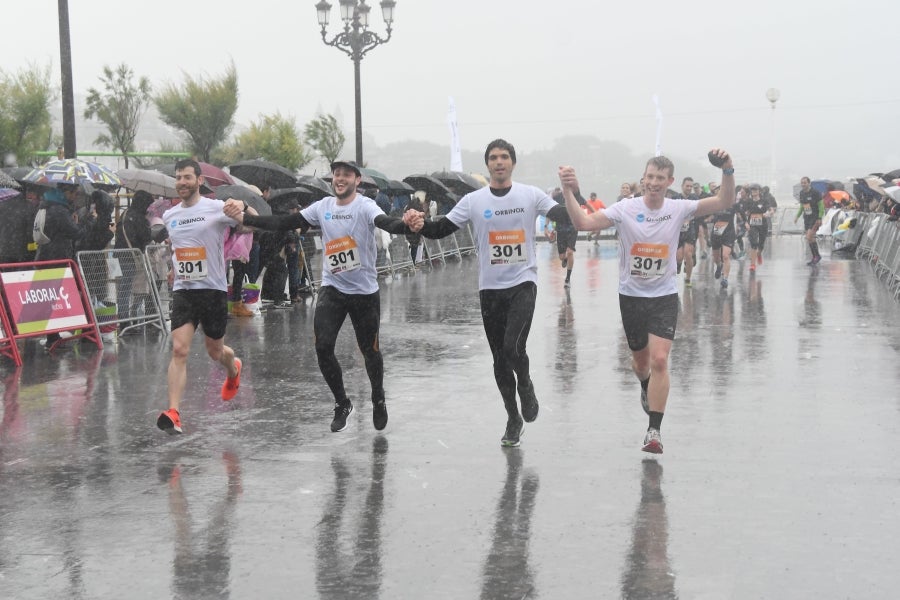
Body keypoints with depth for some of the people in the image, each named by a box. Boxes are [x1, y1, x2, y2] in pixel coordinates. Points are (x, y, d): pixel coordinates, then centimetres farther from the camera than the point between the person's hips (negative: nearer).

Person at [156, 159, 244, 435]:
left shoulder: (217, 209, -7)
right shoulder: (169, 216, 10)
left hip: (213, 290, -3)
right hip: (183, 291, 3)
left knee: (215, 352, 13)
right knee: (179, 350, -14)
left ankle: (233, 369, 50)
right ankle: (173, 414, -19)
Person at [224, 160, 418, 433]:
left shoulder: (365, 206, -13)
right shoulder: (323, 207, 1)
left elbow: (385, 222, -33)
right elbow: (285, 222, 2)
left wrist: (407, 225, -56)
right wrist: (243, 217, -5)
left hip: (365, 290, -3)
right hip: (332, 288, 4)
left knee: (370, 350, 7)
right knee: (323, 347, -7)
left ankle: (378, 401, 33)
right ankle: (342, 404, 14)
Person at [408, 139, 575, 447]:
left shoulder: (531, 195, 0)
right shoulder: (473, 201, 3)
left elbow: (568, 217, -7)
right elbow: (442, 229, 0)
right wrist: (421, 225, -22)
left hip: (523, 283, -2)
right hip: (490, 288, 2)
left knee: (513, 348, -20)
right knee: (500, 359, 8)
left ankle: (525, 386, 14)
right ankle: (513, 418, 25)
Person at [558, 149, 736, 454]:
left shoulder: (678, 209, -6)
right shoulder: (626, 209, -10)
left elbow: (724, 203, -13)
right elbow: (583, 223, -19)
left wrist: (727, 171, -30)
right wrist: (568, 193, -33)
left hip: (664, 297, 0)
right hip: (631, 295, 1)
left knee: (659, 359, -15)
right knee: (640, 360, 17)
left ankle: (654, 431, -9)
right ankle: (646, 387, 54)